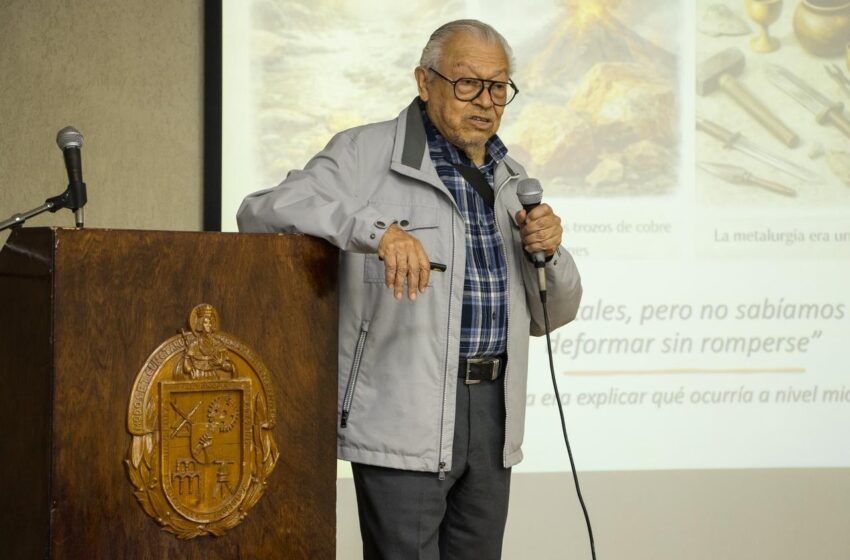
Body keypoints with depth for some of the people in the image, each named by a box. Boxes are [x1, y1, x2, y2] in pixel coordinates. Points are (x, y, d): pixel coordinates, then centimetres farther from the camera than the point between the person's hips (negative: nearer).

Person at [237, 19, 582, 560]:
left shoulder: (511, 181, 16)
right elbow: (262, 211, -17)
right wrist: (376, 230, -30)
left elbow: (552, 314, 19)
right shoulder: (367, 153, -3)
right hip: (405, 416, -6)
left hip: (493, 412, 6)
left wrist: (548, 251, -4)